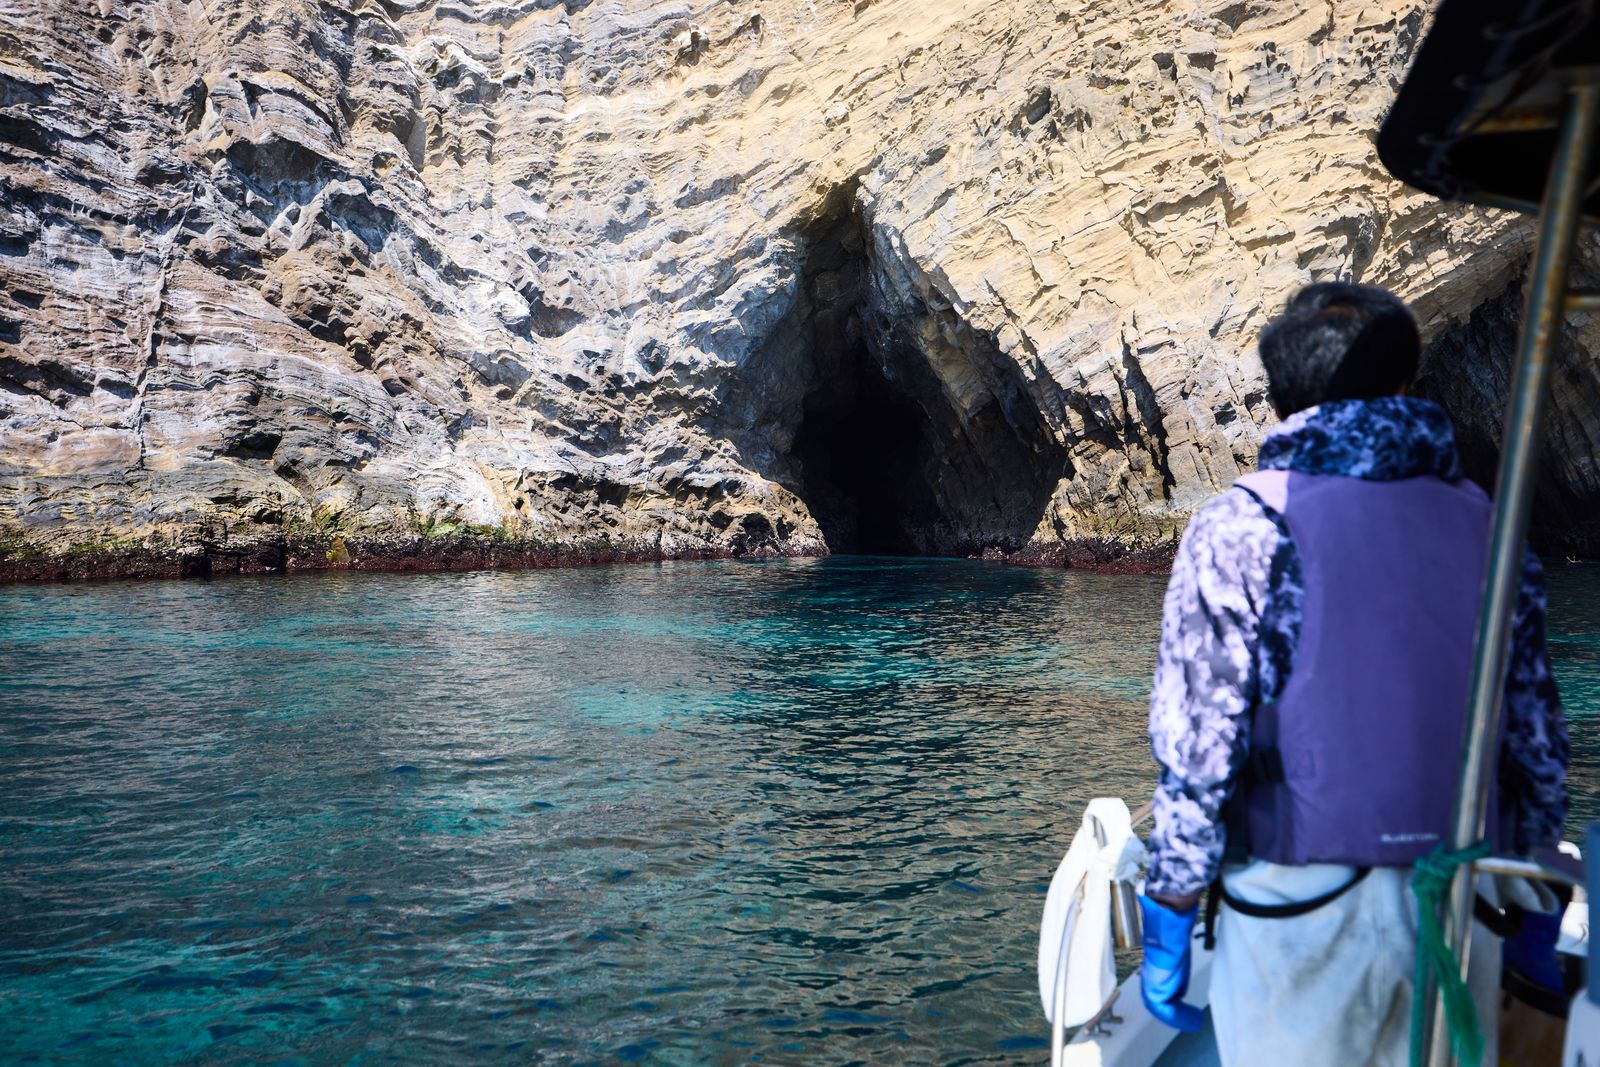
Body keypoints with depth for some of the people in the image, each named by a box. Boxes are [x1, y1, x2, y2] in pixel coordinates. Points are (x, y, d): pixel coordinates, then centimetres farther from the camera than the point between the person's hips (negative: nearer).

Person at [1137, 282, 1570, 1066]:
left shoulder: (1242, 529, -9)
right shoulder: (1484, 524, 5)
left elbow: (1196, 751, -13)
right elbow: (1539, 742, 7)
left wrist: (1168, 921, -4)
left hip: (1300, 910, -4)